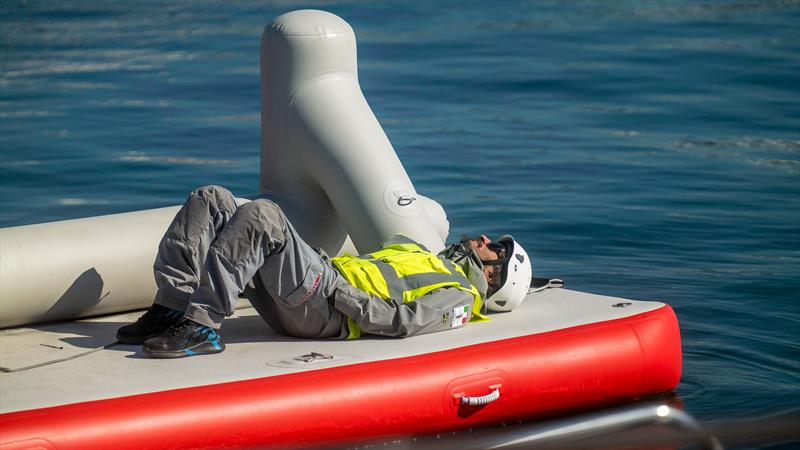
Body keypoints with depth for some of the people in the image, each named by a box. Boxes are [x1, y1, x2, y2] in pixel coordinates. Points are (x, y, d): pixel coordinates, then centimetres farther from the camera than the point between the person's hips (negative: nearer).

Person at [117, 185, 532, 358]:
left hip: (324, 312, -9)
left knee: (261, 214, -32)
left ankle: (201, 327, -32)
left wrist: (334, 289, -15)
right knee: (210, 200, -2)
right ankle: (172, 309, -11)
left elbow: (402, 322, -12)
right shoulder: (419, 255, 35)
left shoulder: (459, 298, 6)